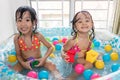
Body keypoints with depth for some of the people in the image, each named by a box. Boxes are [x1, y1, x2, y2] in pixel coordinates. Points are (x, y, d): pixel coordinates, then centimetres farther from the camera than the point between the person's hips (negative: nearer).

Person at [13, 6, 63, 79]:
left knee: (52, 66, -20)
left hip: (38, 60, 0)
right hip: (25, 62, 1)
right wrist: (23, 63, -24)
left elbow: (50, 47, -8)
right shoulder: (17, 38, -17)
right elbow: (18, 54, -6)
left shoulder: (38, 36, -19)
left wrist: (44, 58, -20)